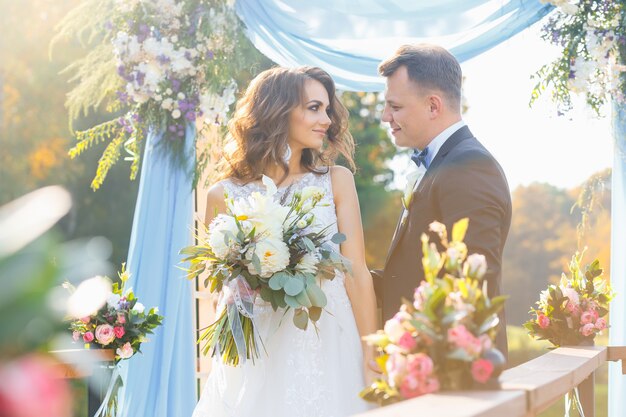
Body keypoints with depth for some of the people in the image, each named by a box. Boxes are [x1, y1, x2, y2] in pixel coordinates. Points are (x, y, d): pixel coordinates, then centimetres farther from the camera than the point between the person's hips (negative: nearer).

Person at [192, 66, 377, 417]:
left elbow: (357, 273, -2)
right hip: (257, 358, 0)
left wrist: (371, 363, -8)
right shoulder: (224, 195, 0)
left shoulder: (336, 180, 2)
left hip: (329, 348, 1)